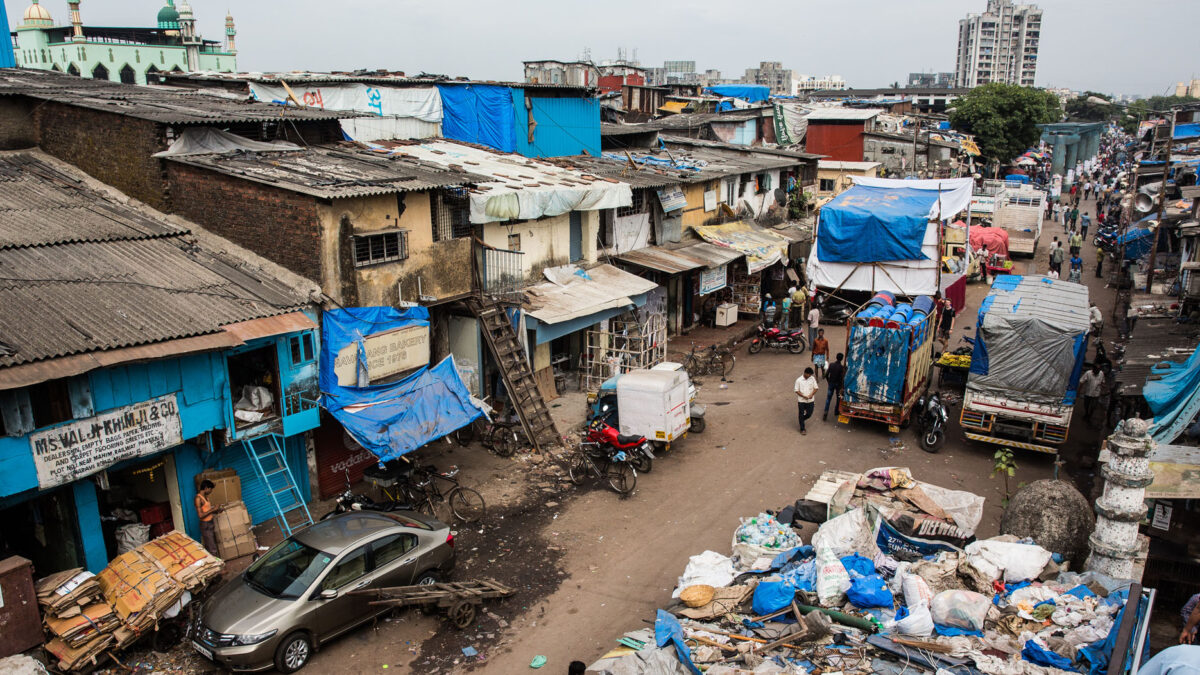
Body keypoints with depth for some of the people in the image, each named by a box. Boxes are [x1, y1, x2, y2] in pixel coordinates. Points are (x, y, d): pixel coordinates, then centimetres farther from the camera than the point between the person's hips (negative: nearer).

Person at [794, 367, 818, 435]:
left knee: (809, 414, 8)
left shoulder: (812, 379, -2)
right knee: (801, 415, 5)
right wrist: (804, 396, -20)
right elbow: (797, 391, -8)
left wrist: (811, 395, -17)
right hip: (801, 401, -3)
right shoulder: (799, 380, -10)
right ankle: (802, 429, 17)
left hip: (810, 400, 3)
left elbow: (815, 388, 1)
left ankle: (801, 420, 39)